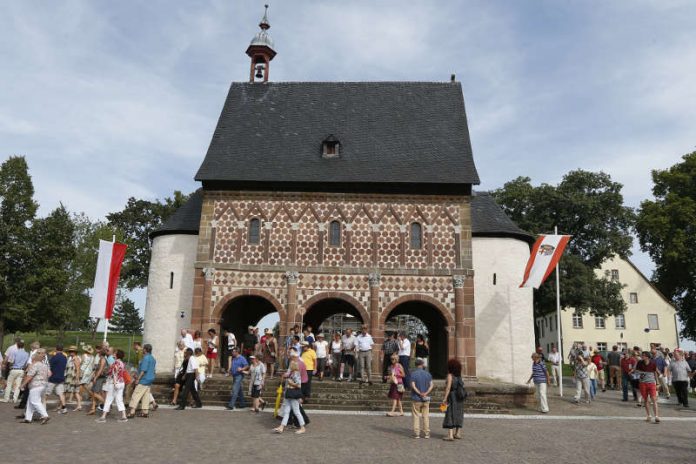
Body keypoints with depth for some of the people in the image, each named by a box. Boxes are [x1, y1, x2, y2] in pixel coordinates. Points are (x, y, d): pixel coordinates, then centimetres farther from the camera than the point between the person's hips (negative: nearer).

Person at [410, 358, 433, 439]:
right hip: (426, 399, 2)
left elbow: (413, 386, -15)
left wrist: (420, 394, -12)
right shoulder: (428, 374, 2)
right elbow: (431, 385, -7)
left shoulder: (413, 374, -7)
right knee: (426, 416, 9)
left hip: (416, 399, -2)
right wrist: (425, 393, -14)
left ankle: (416, 433, 4)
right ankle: (426, 434, 10)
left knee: (416, 416, 5)